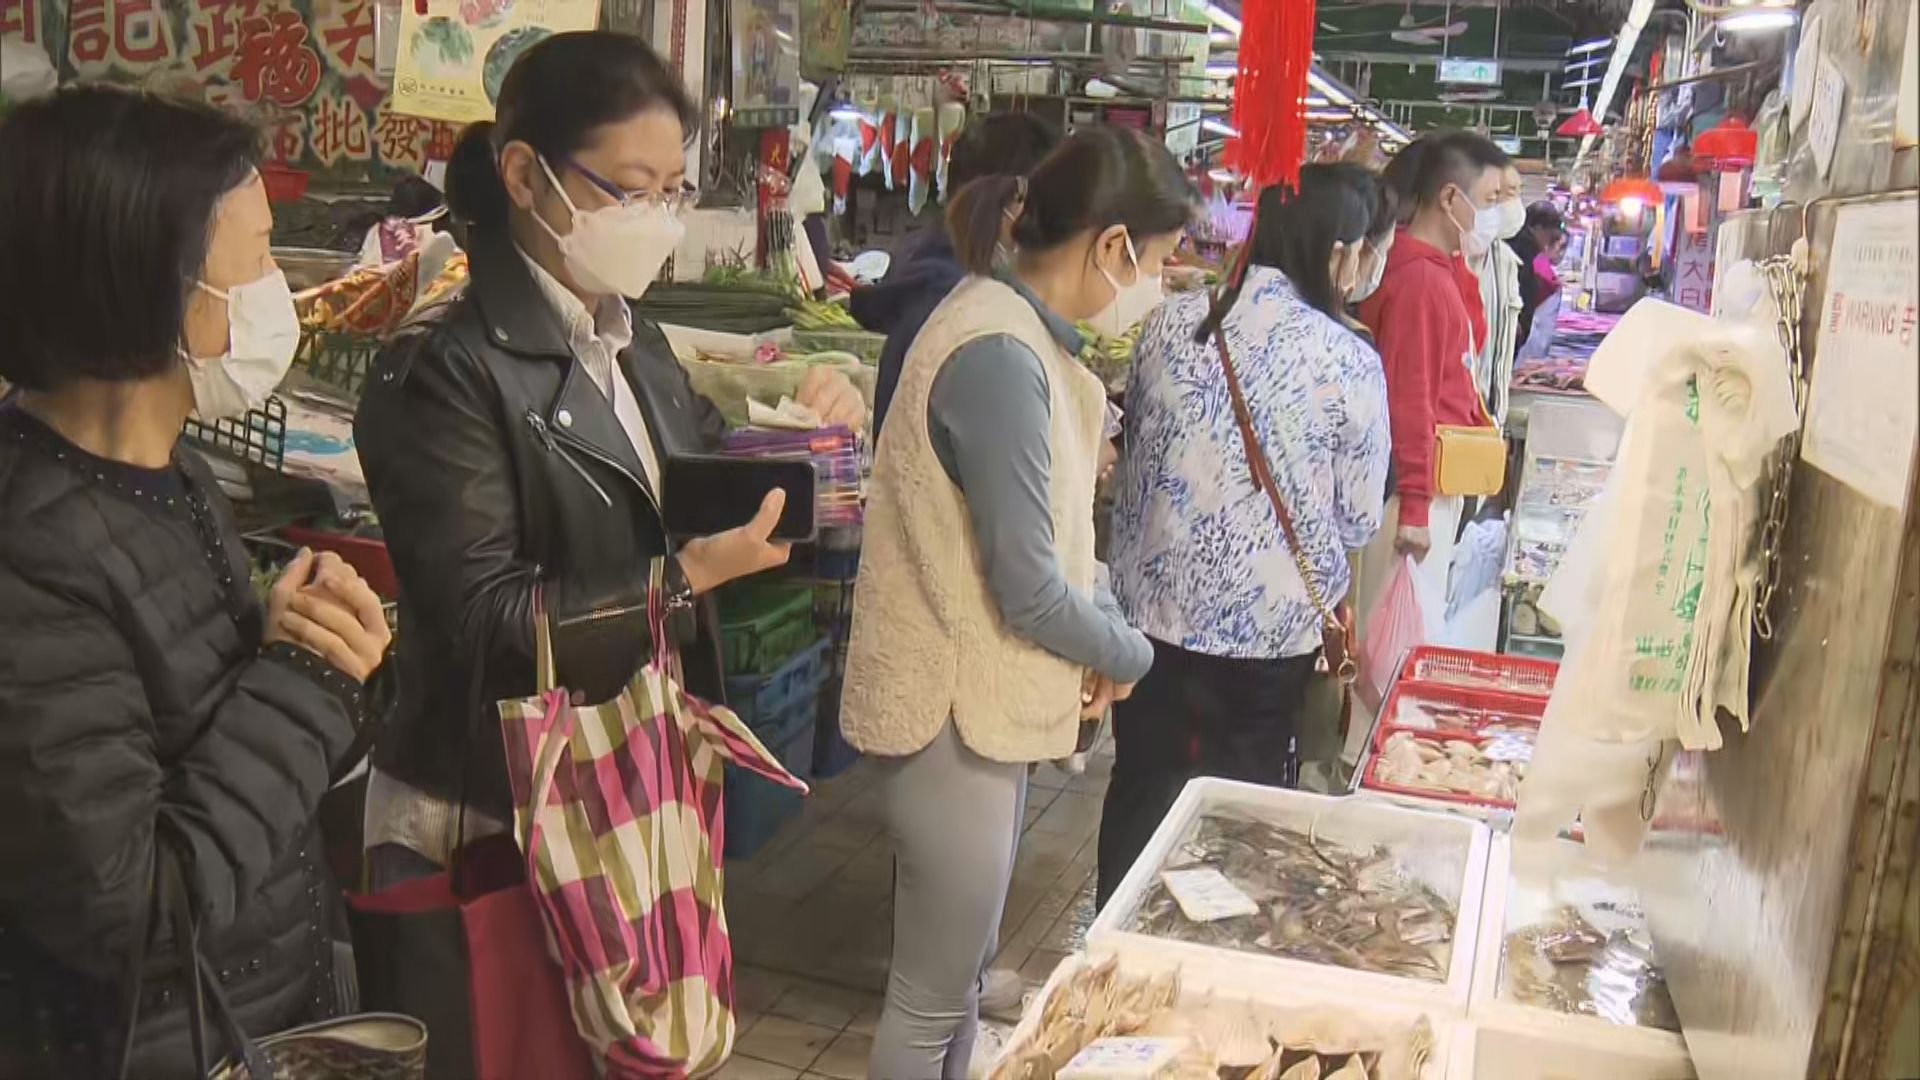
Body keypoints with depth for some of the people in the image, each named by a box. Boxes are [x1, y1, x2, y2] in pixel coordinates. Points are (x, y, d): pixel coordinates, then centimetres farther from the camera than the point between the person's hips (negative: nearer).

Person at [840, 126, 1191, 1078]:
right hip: (956, 711, -10)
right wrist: (1129, 655, -5)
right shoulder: (1000, 356, -24)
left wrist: (1094, 646, 1)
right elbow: (1029, 589, -23)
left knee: (958, 970, 24)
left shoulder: (1014, 329, 7)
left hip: (982, 698, 10)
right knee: (930, 999, 9)